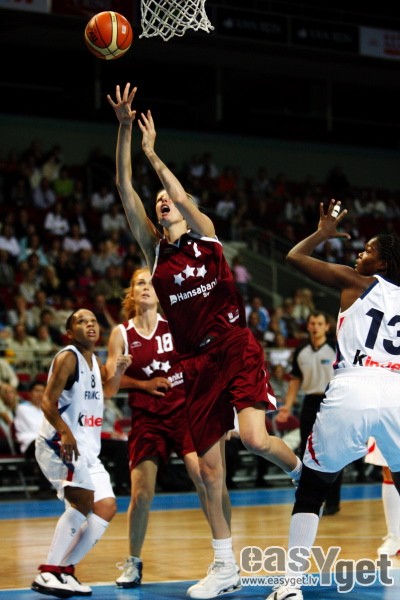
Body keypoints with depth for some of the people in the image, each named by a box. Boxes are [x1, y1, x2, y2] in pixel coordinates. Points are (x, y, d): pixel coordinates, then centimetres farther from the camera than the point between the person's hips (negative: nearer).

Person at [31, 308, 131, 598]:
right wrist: (65, 432, -34)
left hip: (87, 448, 9)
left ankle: (65, 569, 10)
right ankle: (49, 572, -25)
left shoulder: (96, 362, 16)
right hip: (59, 442, -9)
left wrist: (118, 371, 11)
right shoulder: (68, 357, -9)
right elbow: (48, 402, -18)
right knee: (84, 501, -25)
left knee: (107, 507, 6)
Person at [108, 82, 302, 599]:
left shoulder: (205, 235, 4)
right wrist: (124, 129, -8)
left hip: (236, 350, -4)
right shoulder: (154, 249, 10)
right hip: (196, 363, 4)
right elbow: (125, 190, 0)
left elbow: (183, 196, -17)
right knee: (209, 467, 3)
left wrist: (152, 152, -11)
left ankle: (303, 471, 10)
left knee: (254, 437, -24)